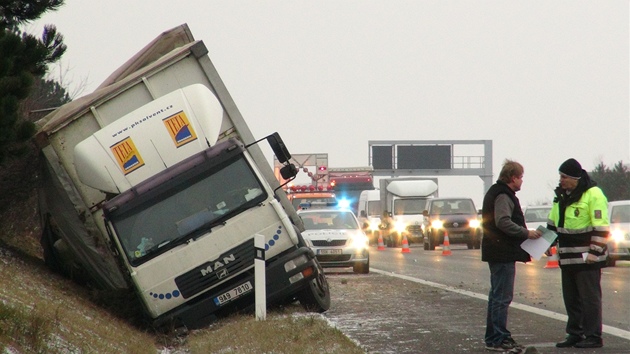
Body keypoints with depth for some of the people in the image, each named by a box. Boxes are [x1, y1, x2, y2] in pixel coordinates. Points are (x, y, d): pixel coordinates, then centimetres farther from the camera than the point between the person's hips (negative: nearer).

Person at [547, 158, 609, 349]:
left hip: (586, 258, -8)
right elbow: (553, 223, 25)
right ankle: (574, 334, 19)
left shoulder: (593, 194, -12)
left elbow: (601, 227, -15)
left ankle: (593, 337, 0)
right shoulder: (561, 195, 13)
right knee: (571, 298, 12)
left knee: (590, 297, -4)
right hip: (567, 258, 8)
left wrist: (594, 252, -19)